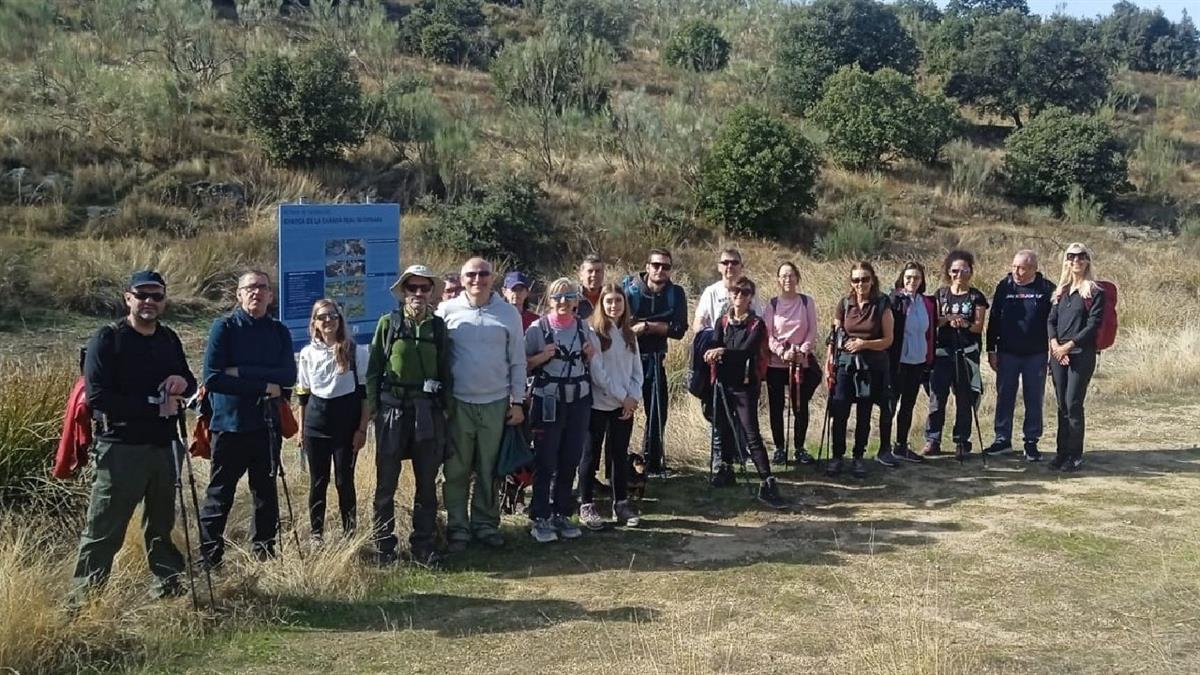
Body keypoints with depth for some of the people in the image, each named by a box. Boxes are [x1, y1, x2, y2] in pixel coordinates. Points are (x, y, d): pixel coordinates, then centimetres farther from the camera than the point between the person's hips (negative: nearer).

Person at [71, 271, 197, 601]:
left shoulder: (169, 339, 11)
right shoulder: (107, 339, -8)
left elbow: (190, 383, 21)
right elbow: (97, 397, -16)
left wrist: (183, 382, -4)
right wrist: (153, 405, -17)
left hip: (163, 446, 6)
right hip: (121, 448, -6)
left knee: (161, 523, 18)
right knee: (104, 530, -4)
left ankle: (167, 585, 30)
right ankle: (83, 598, 5)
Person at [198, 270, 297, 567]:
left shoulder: (279, 332, 6)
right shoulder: (224, 327, -5)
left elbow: (288, 376, -8)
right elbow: (212, 378, -15)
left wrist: (242, 372, -16)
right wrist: (263, 387, -15)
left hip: (266, 425, 4)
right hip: (230, 424, -4)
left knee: (266, 493, 12)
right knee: (220, 495, 2)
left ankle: (264, 553, 24)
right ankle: (209, 559, 10)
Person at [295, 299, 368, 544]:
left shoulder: (354, 352, -1)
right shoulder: (307, 354, 6)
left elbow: (365, 393, -1)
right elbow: (303, 395, 11)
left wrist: (362, 428, -5)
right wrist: (301, 430, 9)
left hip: (346, 423, -2)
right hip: (316, 424, 2)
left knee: (344, 480, 0)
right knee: (318, 481, 7)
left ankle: (350, 533, 12)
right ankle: (316, 534, 17)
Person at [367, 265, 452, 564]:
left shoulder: (438, 327, 8)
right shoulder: (388, 323, 1)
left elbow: (445, 371, 12)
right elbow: (374, 368, 2)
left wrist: (446, 408, 7)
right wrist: (372, 407, -3)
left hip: (428, 411, 2)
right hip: (393, 410, -2)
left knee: (427, 482, 7)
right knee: (386, 481, 4)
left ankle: (423, 544, 18)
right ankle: (383, 544, 15)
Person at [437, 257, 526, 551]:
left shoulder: (509, 313, 3)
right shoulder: (447, 311, -1)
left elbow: (517, 361, 5)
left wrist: (517, 402, 3)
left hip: (496, 403, 1)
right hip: (459, 403, -1)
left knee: (489, 470, 10)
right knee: (456, 469, 5)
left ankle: (485, 523, 22)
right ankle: (457, 526, 16)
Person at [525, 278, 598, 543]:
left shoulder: (584, 328, 8)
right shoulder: (537, 328, -3)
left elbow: (594, 366, 17)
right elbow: (523, 365, 0)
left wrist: (591, 355, -4)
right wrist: (542, 356, -17)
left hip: (579, 402, 4)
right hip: (548, 402, -4)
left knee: (570, 461, 8)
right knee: (545, 462, -2)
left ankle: (562, 514, 20)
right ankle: (540, 518, 6)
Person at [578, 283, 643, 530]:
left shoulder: (629, 335, 10)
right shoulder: (593, 333, -9)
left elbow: (637, 370, 9)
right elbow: (597, 372, -14)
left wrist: (634, 397, -6)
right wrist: (622, 396, -13)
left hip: (625, 405, 5)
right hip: (598, 404, -5)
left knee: (620, 454, 10)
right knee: (591, 454, 3)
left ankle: (621, 504, 19)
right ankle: (586, 506, 11)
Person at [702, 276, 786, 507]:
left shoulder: (757, 324, -2)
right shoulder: (722, 322, 9)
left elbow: (747, 351, -16)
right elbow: (714, 348, -4)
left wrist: (724, 353, -27)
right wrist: (714, 355, -26)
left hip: (746, 385, -4)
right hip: (723, 383, 4)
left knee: (752, 435, -10)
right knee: (724, 429, 14)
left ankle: (767, 484, -12)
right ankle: (725, 469, 34)